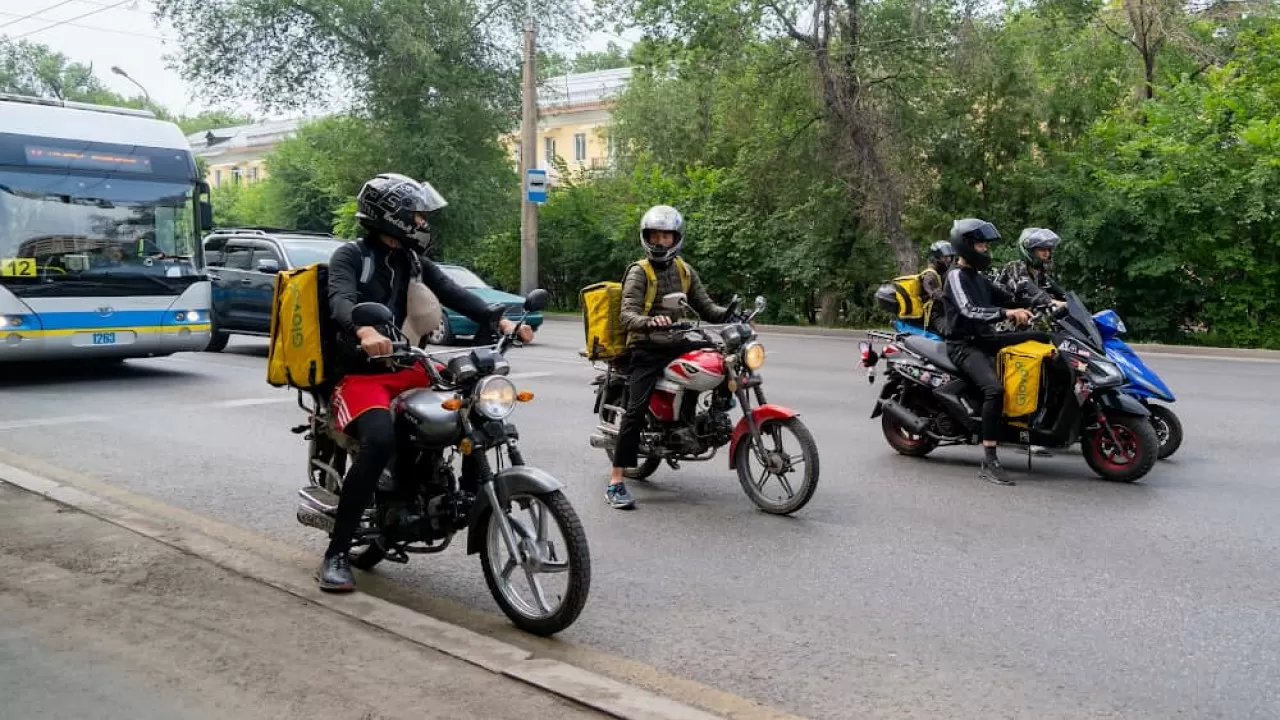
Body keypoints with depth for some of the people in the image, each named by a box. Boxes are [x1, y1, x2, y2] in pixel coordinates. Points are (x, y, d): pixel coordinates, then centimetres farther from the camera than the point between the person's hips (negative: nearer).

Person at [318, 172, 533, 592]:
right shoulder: (350, 256, -6)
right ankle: (335, 554, -24)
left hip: (401, 366, 7)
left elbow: (452, 293, 0)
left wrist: (499, 320, -16)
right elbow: (340, 300, -26)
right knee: (380, 439, -33)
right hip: (357, 373, -7)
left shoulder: (412, 260, 13)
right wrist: (364, 330, -49)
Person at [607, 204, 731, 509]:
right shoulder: (638, 272, -4)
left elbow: (705, 307, 14)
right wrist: (650, 321, -39)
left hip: (678, 343, 6)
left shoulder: (685, 271, 14)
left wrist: (731, 314, -5)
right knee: (636, 410, -18)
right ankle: (616, 482, -17)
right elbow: (627, 315, -17)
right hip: (647, 349, -6)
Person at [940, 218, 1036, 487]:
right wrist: (1006, 313, -36)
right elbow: (969, 311, -25)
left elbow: (1007, 299, 19)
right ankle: (989, 463, -31)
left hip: (984, 339, 9)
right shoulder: (956, 276, -9)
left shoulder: (978, 278, 20)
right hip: (964, 346, -9)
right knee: (995, 388, -32)